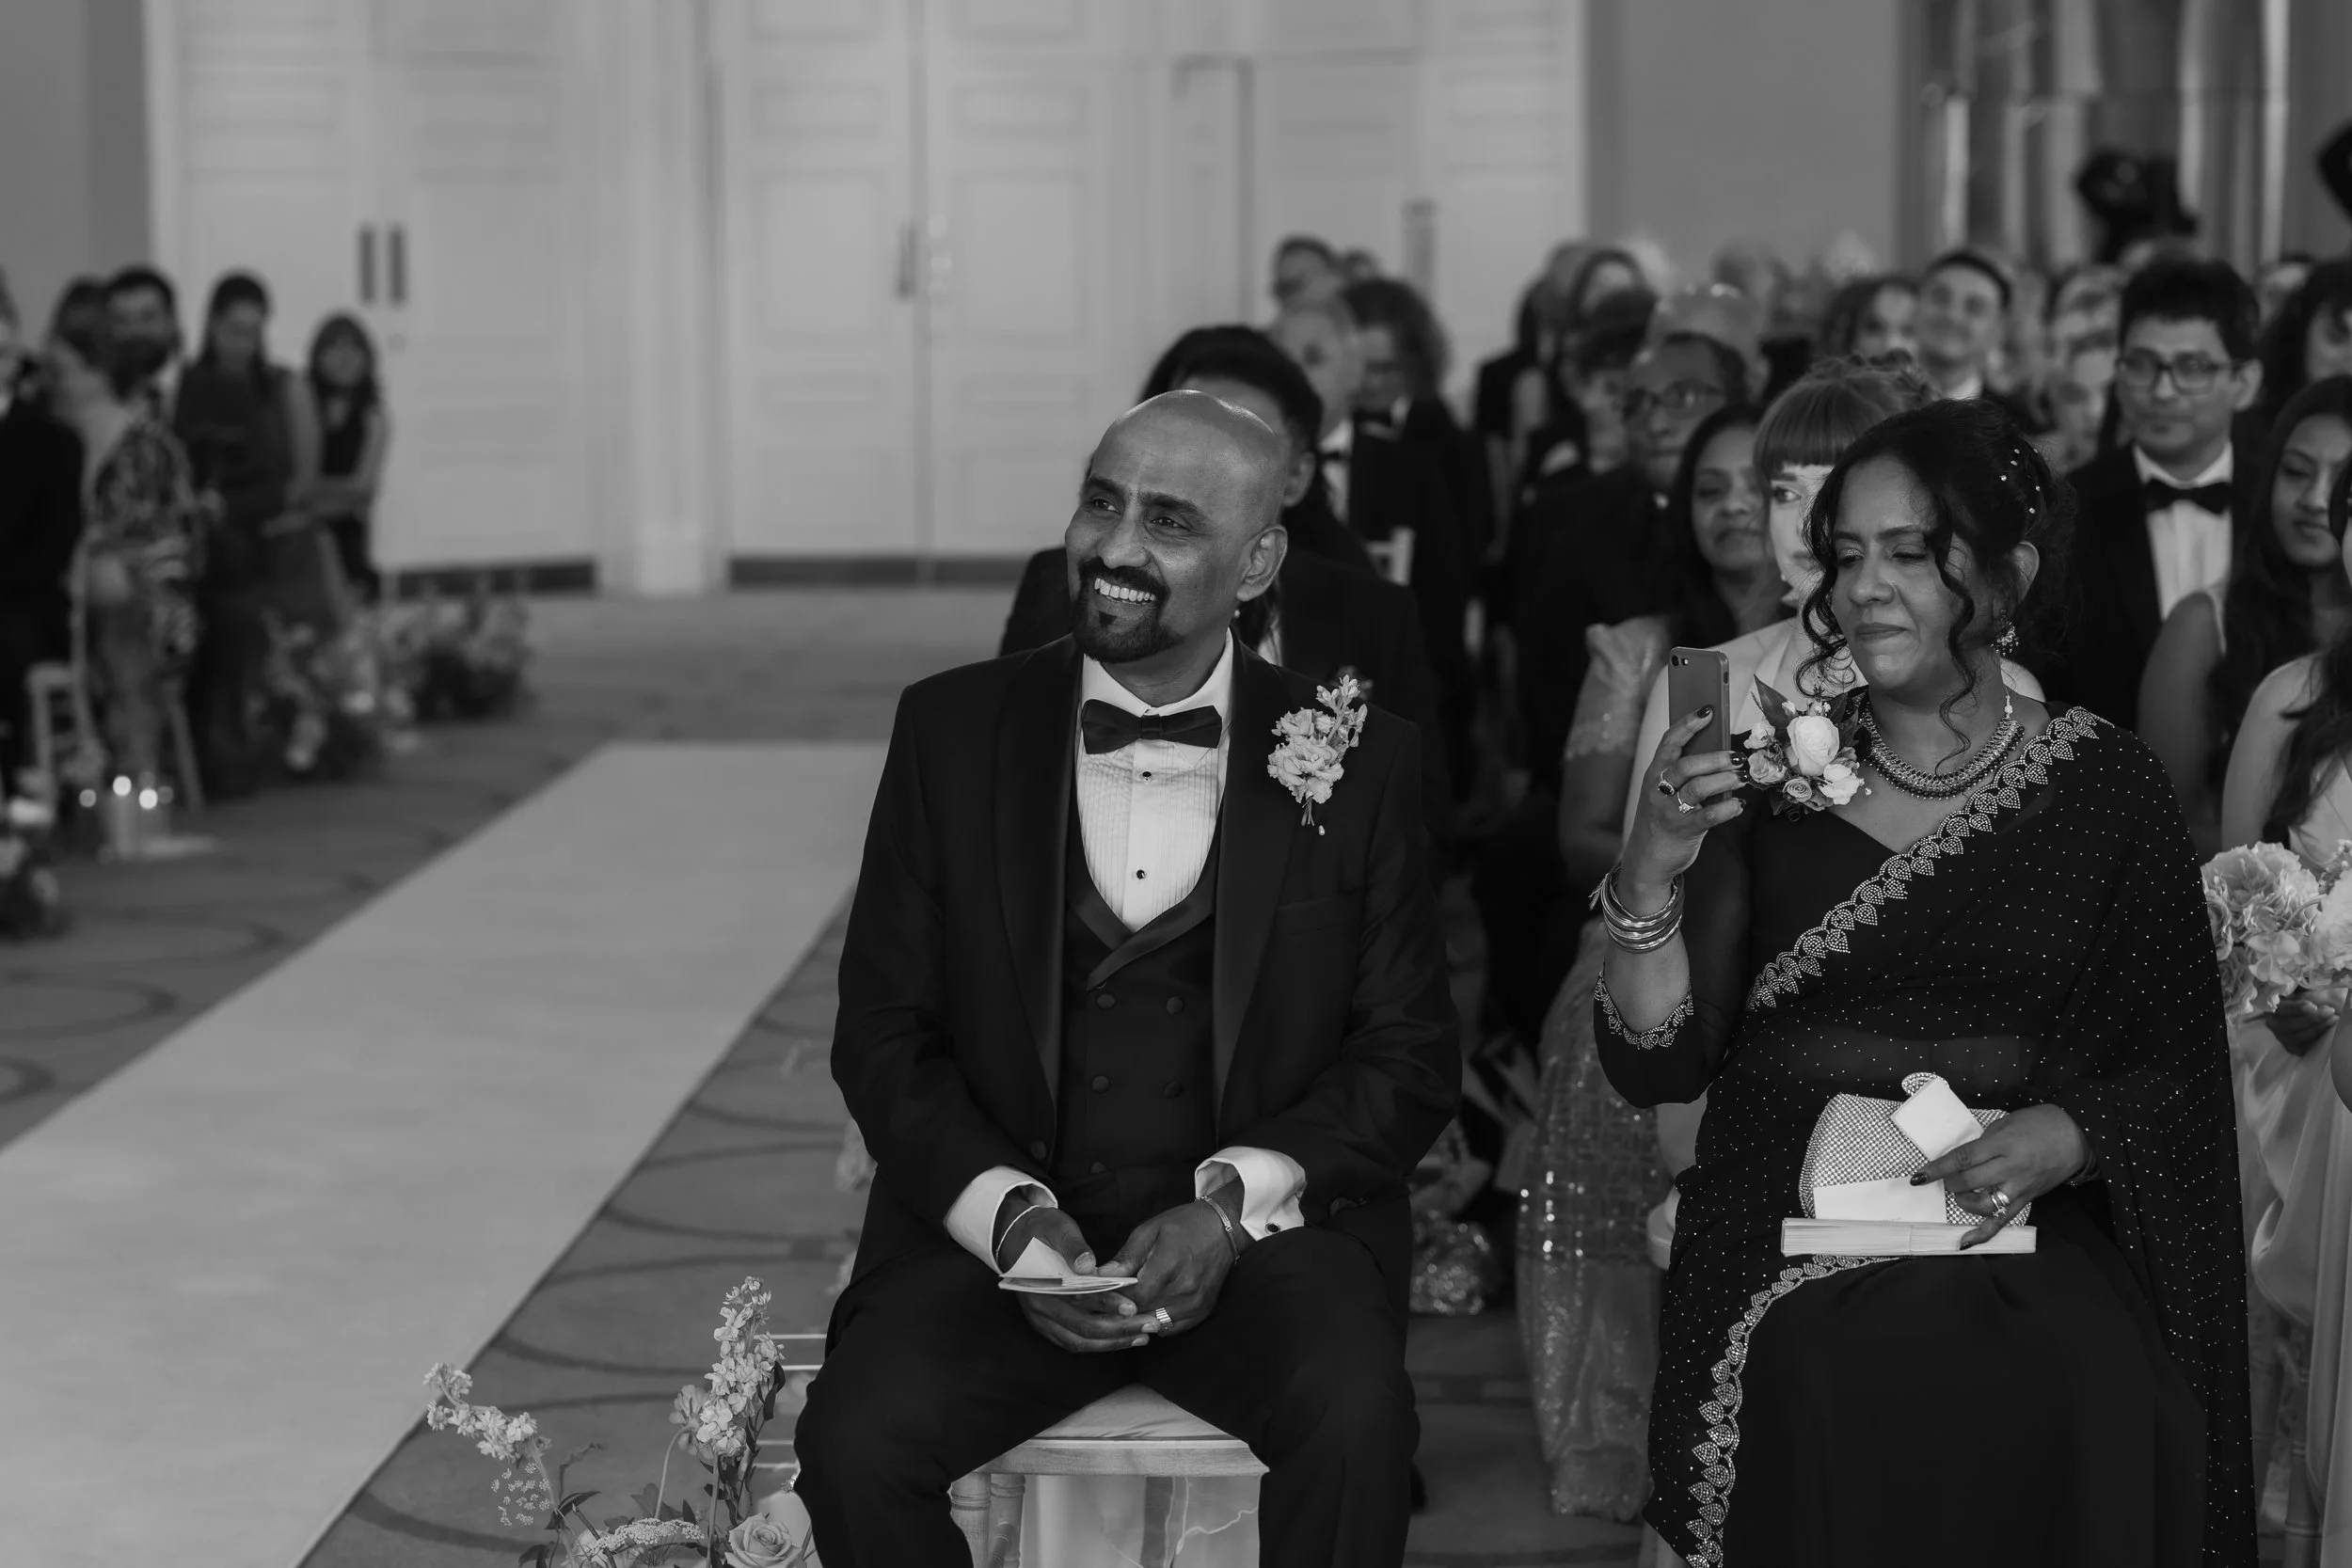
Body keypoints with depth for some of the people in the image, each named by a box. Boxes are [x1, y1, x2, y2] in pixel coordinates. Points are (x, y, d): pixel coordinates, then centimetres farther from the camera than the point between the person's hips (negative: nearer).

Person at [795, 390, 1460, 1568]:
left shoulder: (1356, 762, 4)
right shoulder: (952, 729, 5)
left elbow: (1409, 1056, 4)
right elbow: (883, 1031, 6)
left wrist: (1231, 1205, -12)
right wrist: (1011, 1214, -11)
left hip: (1258, 1233, -1)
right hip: (1000, 1232, 1)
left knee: (1353, 1423, -31)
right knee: (856, 1439, -26)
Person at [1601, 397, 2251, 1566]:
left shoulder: (2105, 789, 6)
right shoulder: (1768, 775, 6)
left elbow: (2176, 1074, 8)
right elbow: (1655, 1066, 1)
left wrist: (2070, 1136, -12)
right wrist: (1651, 877, -14)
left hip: (2025, 1238, 0)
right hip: (1789, 1241, 0)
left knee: (2093, 1411, -30)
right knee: (1848, 1406, -31)